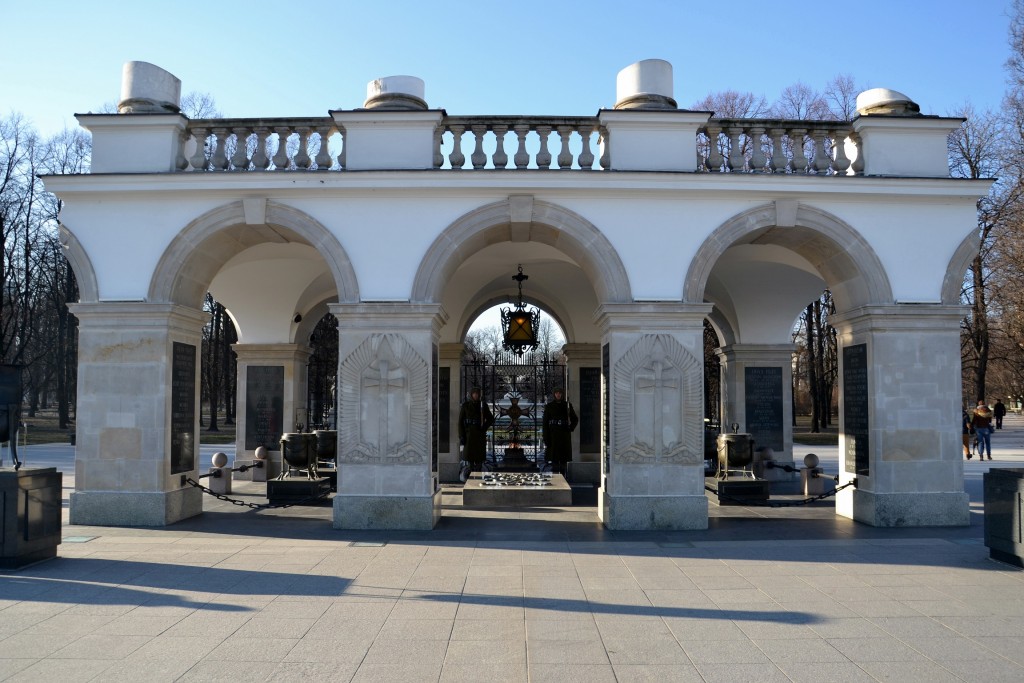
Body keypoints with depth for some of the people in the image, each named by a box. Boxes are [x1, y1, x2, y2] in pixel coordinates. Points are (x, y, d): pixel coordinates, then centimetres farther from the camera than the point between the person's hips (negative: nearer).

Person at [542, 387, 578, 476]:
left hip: (565, 435, 2)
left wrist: (570, 428, 0)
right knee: (554, 459, -5)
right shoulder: (549, 406, 3)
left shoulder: (567, 405, 8)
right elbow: (545, 423, 0)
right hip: (553, 435, -2)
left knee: (563, 461, 3)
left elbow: (575, 419, 18)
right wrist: (546, 440, -7)